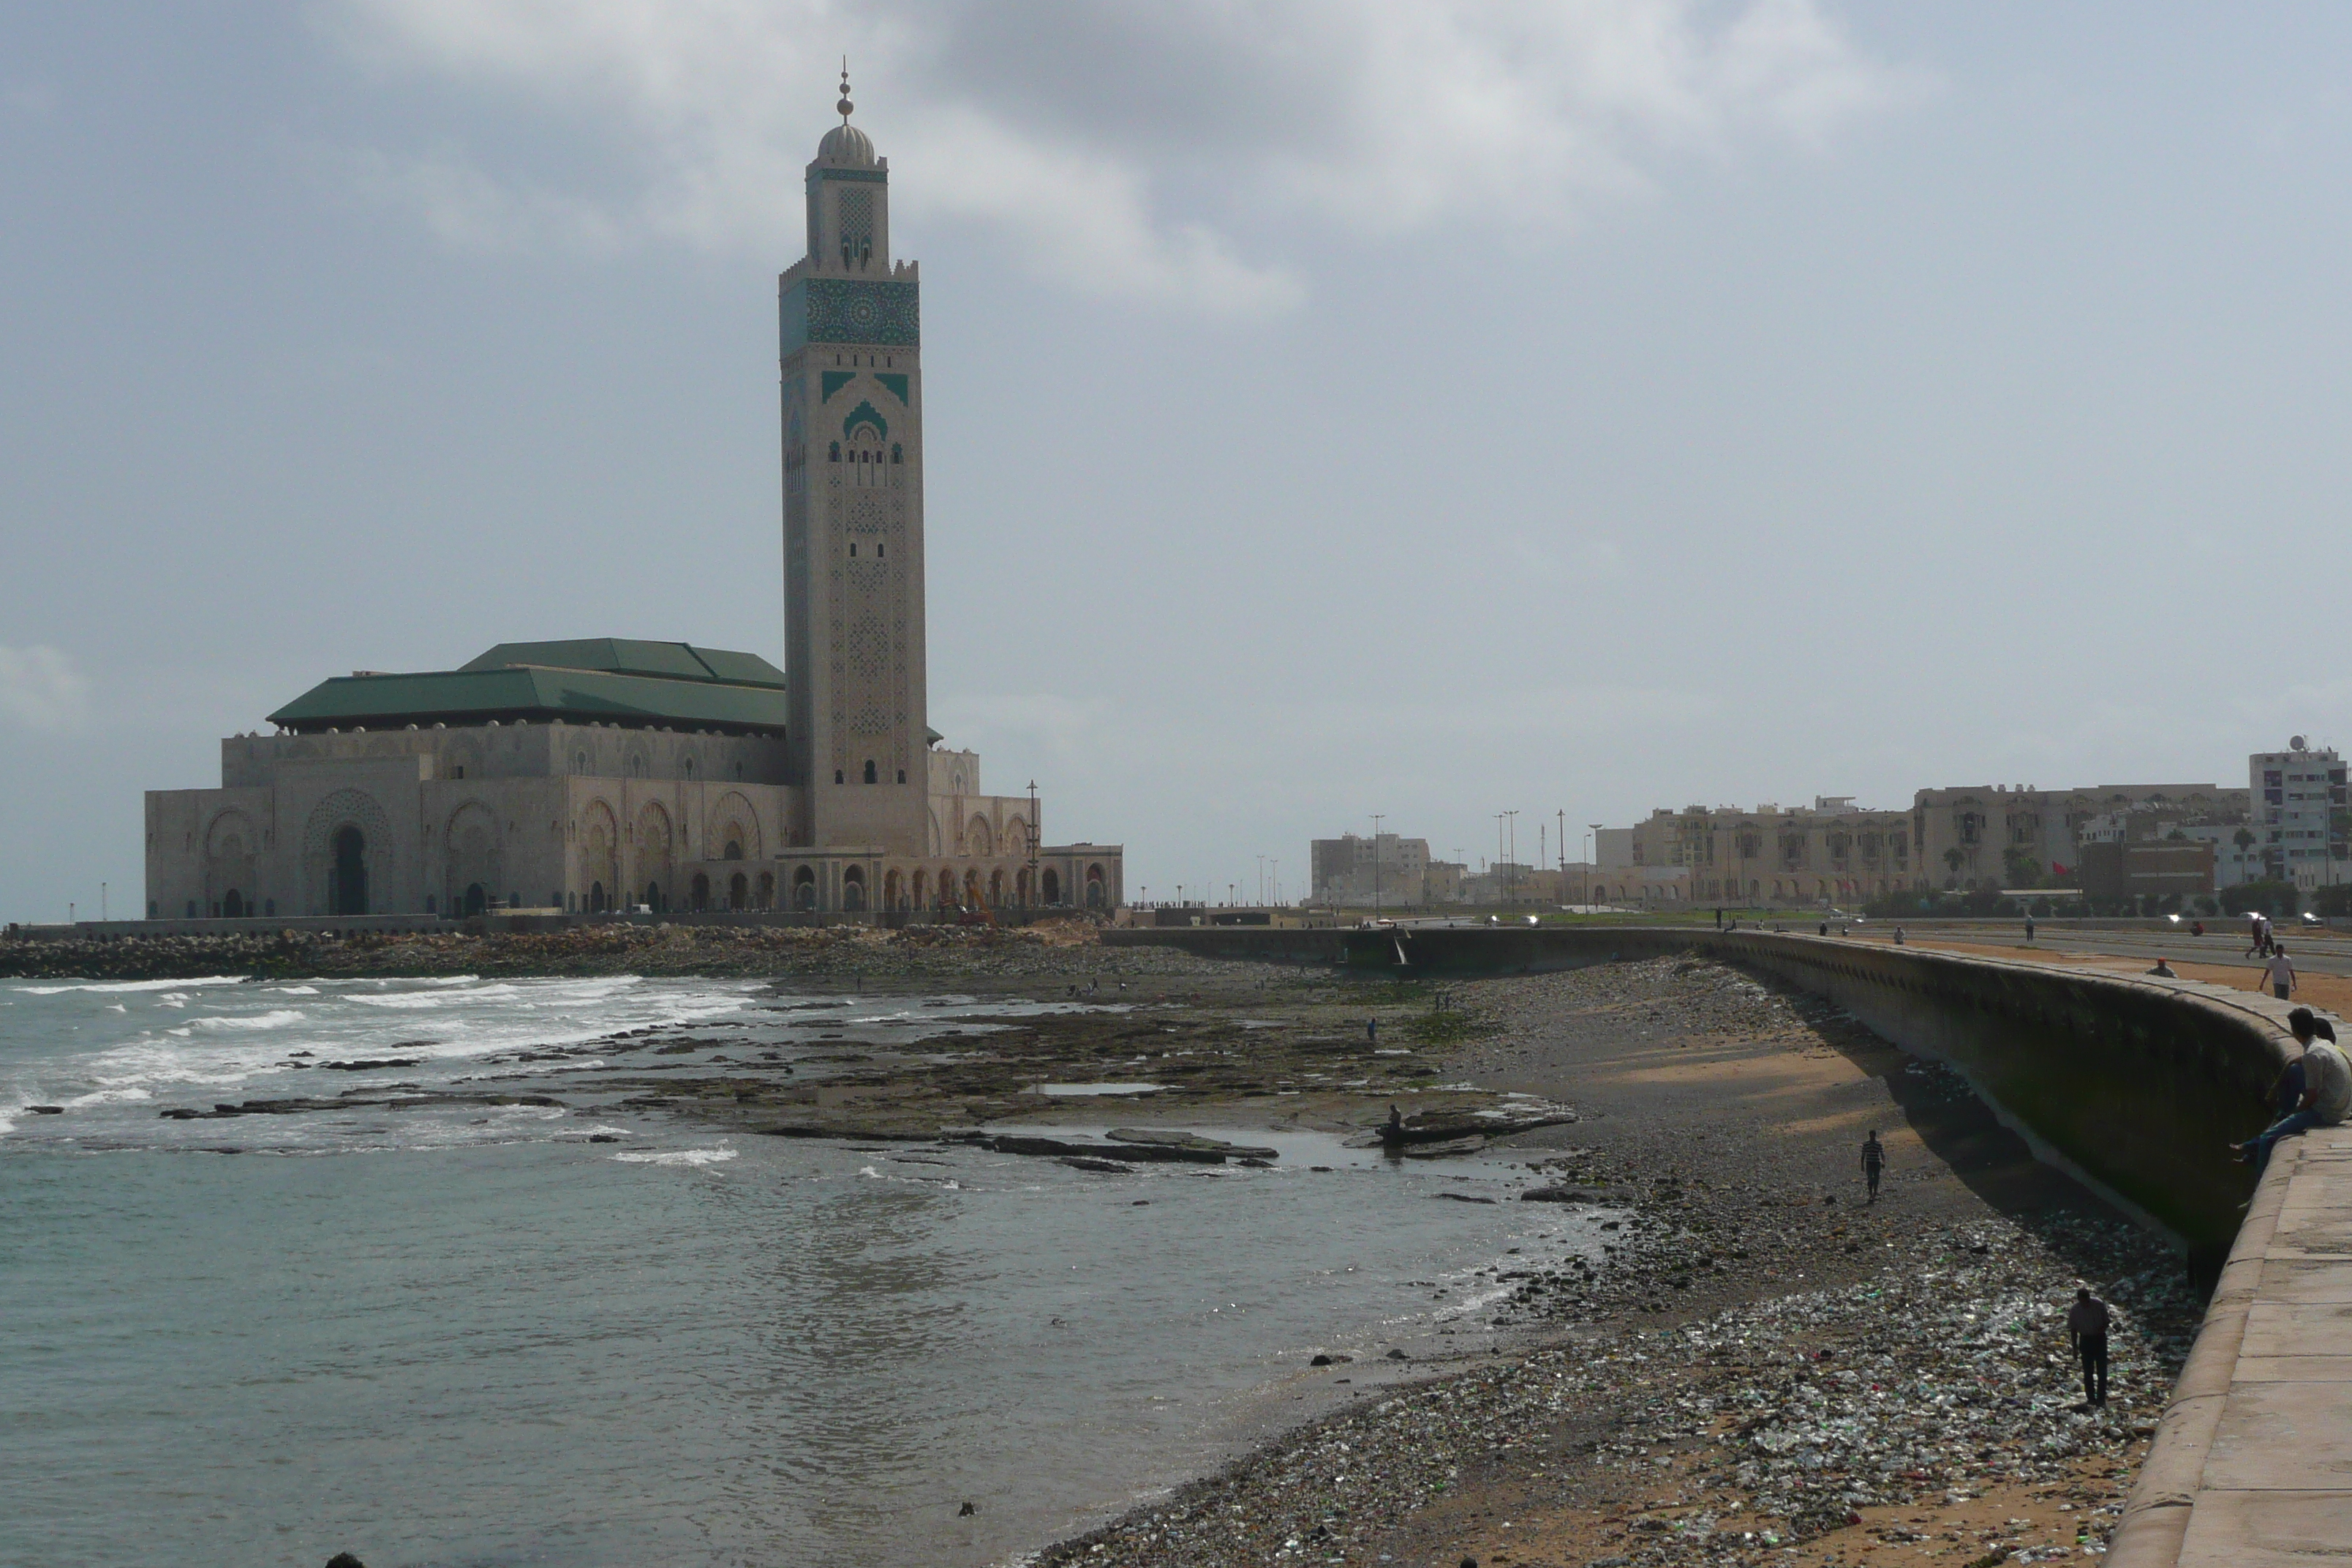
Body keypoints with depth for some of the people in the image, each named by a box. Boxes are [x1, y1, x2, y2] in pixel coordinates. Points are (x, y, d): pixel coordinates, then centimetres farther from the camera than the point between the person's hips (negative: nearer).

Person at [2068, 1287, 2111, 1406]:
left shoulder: (2099, 1305, -13)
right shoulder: (2074, 1310, -11)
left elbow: (2106, 1321, -1)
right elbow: (2073, 1330, -1)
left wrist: (2101, 1329, -23)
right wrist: (2075, 1348, -1)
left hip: (2100, 1337, 0)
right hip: (2085, 1339, 0)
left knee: (2102, 1370, -1)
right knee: (2088, 1371, 2)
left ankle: (2101, 1397, 6)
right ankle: (2090, 1397, 12)